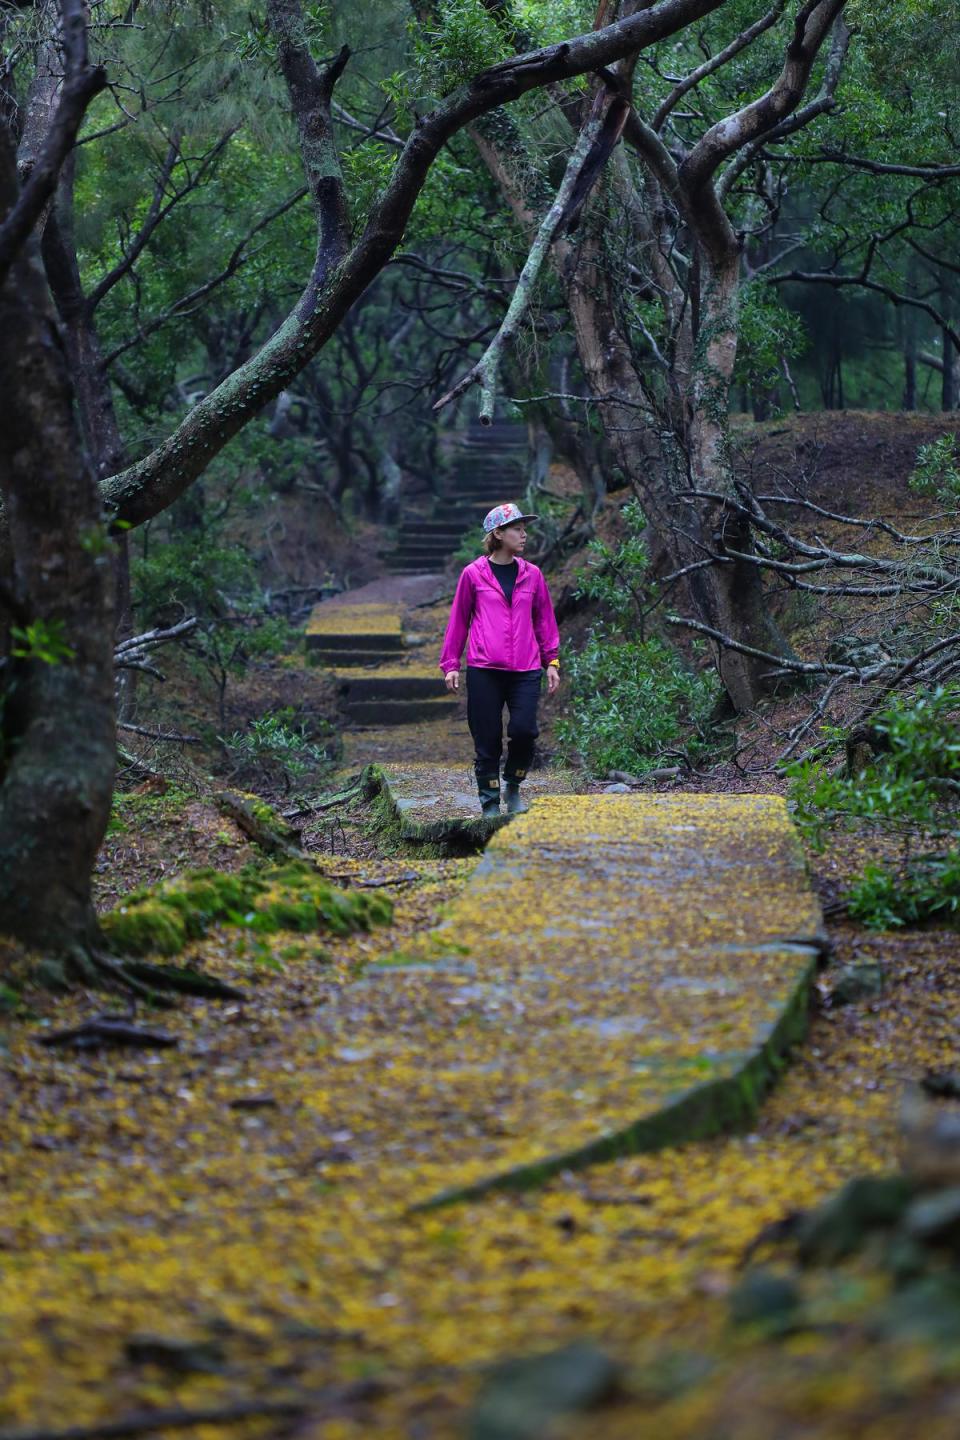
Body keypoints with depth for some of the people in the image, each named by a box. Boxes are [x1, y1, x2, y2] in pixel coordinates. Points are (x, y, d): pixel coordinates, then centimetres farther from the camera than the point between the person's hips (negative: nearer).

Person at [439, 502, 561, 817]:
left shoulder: (532, 575, 11)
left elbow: (544, 619, 17)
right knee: (487, 739, 0)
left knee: (523, 730, -13)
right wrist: (450, 664, 8)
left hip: (525, 671, 2)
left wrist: (551, 661, 12)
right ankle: (490, 803, 12)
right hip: (483, 670, -1)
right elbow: (458, 620, 10)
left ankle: (513, 788, 12)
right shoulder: (473, 574, 4)